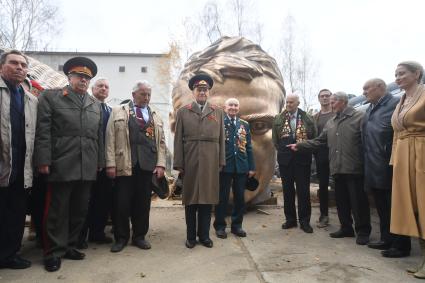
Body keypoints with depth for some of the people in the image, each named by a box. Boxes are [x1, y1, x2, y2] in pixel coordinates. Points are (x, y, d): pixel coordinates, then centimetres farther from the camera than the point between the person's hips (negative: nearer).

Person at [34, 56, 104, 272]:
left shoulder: (95, 105, 17)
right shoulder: (50, 97, 3)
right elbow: (43, 132, -5)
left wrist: (100, 161, 12)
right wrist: (43, 161, -12)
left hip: (88, 168, 5)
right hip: (62, 166, -5)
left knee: (80, 210, 12)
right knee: (57, 211, 4)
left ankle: (69, 246, 27)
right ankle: (54, 252, 17)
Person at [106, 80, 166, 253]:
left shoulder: (155, 116, 16)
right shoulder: (118, 112, 8)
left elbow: (161, 142, 10)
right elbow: (110, 139, 1)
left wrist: (160, 164, 0)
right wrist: (111, 163, -7)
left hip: (147, 165, 2)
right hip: (124, 164, -2)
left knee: (143, 203, 8)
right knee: (121, 203, 3)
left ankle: (139, 236, 23)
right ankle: (121, 237, 20)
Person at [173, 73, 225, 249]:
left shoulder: (218, 112, 12)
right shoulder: (183, 112, 7)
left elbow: (221, 139, 9)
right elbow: (178, 140, 3)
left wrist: (221, 162, 3)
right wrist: (179, 164, -3)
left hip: (211, 163, 1)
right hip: (190, 163, -1)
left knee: (208, 199, 6)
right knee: (190, 200, 6)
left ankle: (204, 235, 20)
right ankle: (191, 236, 20)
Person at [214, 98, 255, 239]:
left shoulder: (245, 124, 11)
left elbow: (248, 147, 10)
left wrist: (251, 167, 6)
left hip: (241, 166, 4)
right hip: (224, 166, -4)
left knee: (240, 197, 10)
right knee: (222, 197, 5)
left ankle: (237, 225, 25)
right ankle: (220, 226, 19)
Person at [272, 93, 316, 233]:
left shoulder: (307, 118, 2)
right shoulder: (278, 119, 5)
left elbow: (313, 138, 4)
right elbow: (275, 140, 9)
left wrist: (303, 149, -1)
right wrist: (282, 151, 5)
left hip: (303, 159, -1)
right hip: (285, 159, 2)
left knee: (303, 190, 2)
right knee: (287, 190, 8)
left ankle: (304, 221, 12)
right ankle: (290, 219, 19)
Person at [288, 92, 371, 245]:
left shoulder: (359, 117, -4)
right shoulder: (330, 123, 17)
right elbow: (319, 141, 17)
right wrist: (299, 145, 10)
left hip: (354, 168, -6)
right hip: (337, 168, 7)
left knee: (358, 201, 2)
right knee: (341, 201, 14)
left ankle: (363, 231, 17)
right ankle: (346, 228, 28)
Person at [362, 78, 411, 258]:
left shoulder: (396, 103, -8)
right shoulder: (369, 110, 18)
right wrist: (367, 162, 13)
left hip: (389, 167, -8)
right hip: (374, 168, 8)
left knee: (395, 207, 1)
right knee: (382, 207, 15)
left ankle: (401, 245, 12)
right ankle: (387, 239, 27)